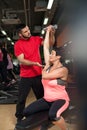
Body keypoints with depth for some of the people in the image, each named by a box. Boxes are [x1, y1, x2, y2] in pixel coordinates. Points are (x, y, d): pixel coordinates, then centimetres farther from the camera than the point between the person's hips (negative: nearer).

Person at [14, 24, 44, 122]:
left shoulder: (36, 39, 3)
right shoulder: (18, 44, -8)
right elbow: (21, 60, -15)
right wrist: (35, 63, -27)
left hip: (38, 74, 3)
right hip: (26, 76, -3)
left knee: (41, 96, 13)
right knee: (21, 98, 6)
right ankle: (19, 118, 24)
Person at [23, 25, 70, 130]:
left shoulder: (63, 70, -15)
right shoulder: (49, 66, 3)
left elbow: (45, 76, -23)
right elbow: (46, 47, 1)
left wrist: (44, 70, -1)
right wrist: (48, 32, 7)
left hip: (60, 99, -6)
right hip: (46, 100, 6)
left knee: (53, 115, -38)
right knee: (26, 112, -7)